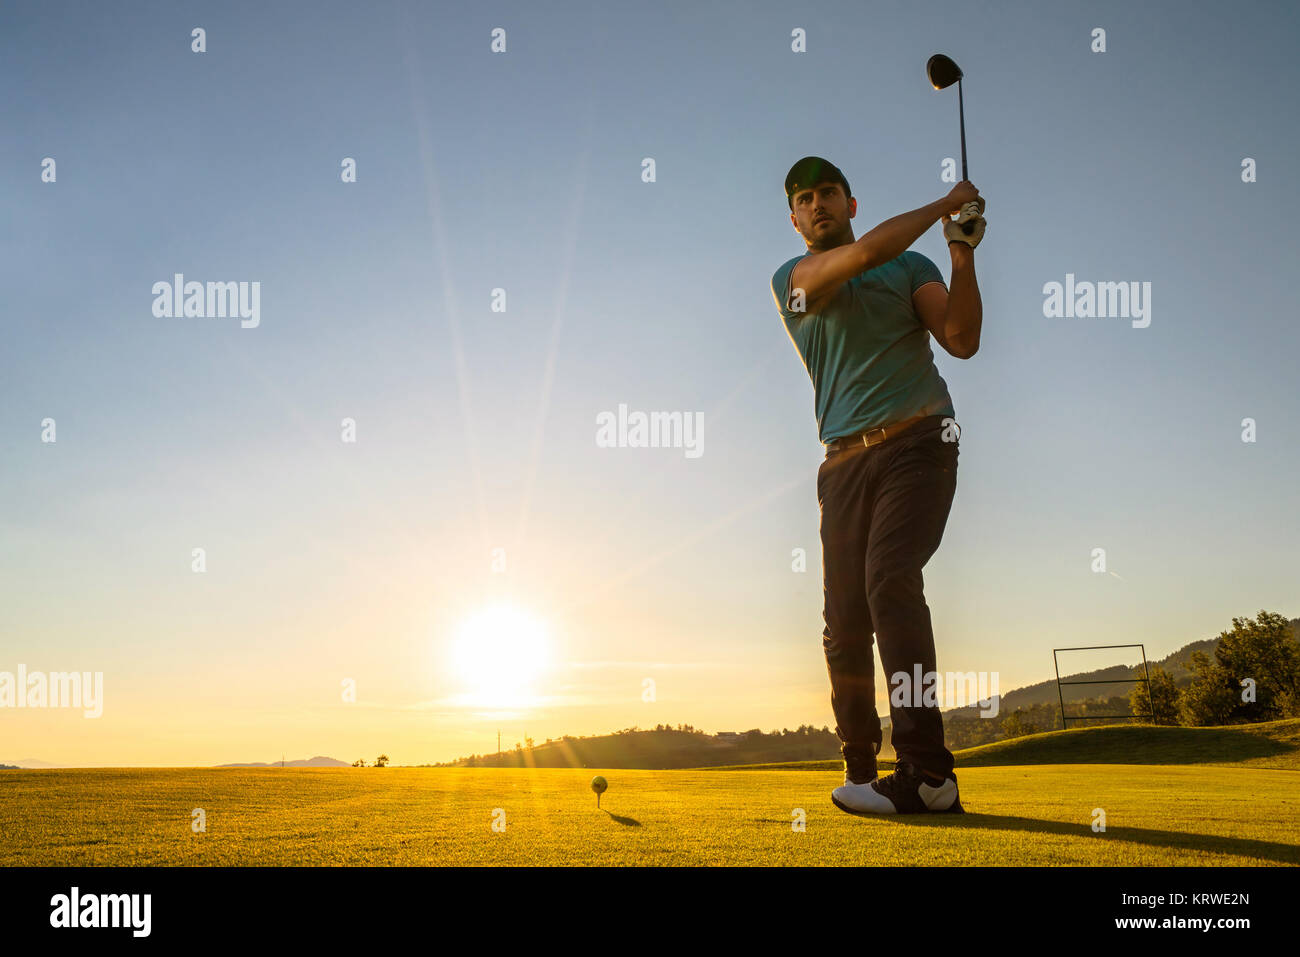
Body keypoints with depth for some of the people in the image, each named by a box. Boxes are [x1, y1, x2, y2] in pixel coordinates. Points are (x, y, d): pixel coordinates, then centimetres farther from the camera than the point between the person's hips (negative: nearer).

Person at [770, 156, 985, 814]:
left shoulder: (912, 266, 17)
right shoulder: (790, 278, 12)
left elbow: (962, 341, 4)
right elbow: (867, 253, -6)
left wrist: (963, 254, -4)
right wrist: (946, 203, 3)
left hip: (918, 443, -2)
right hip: (846, 459, 2)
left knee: (889, 580, -22)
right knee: (844, 617, -4)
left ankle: (927, 773, -25)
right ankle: (859, 772, 8)